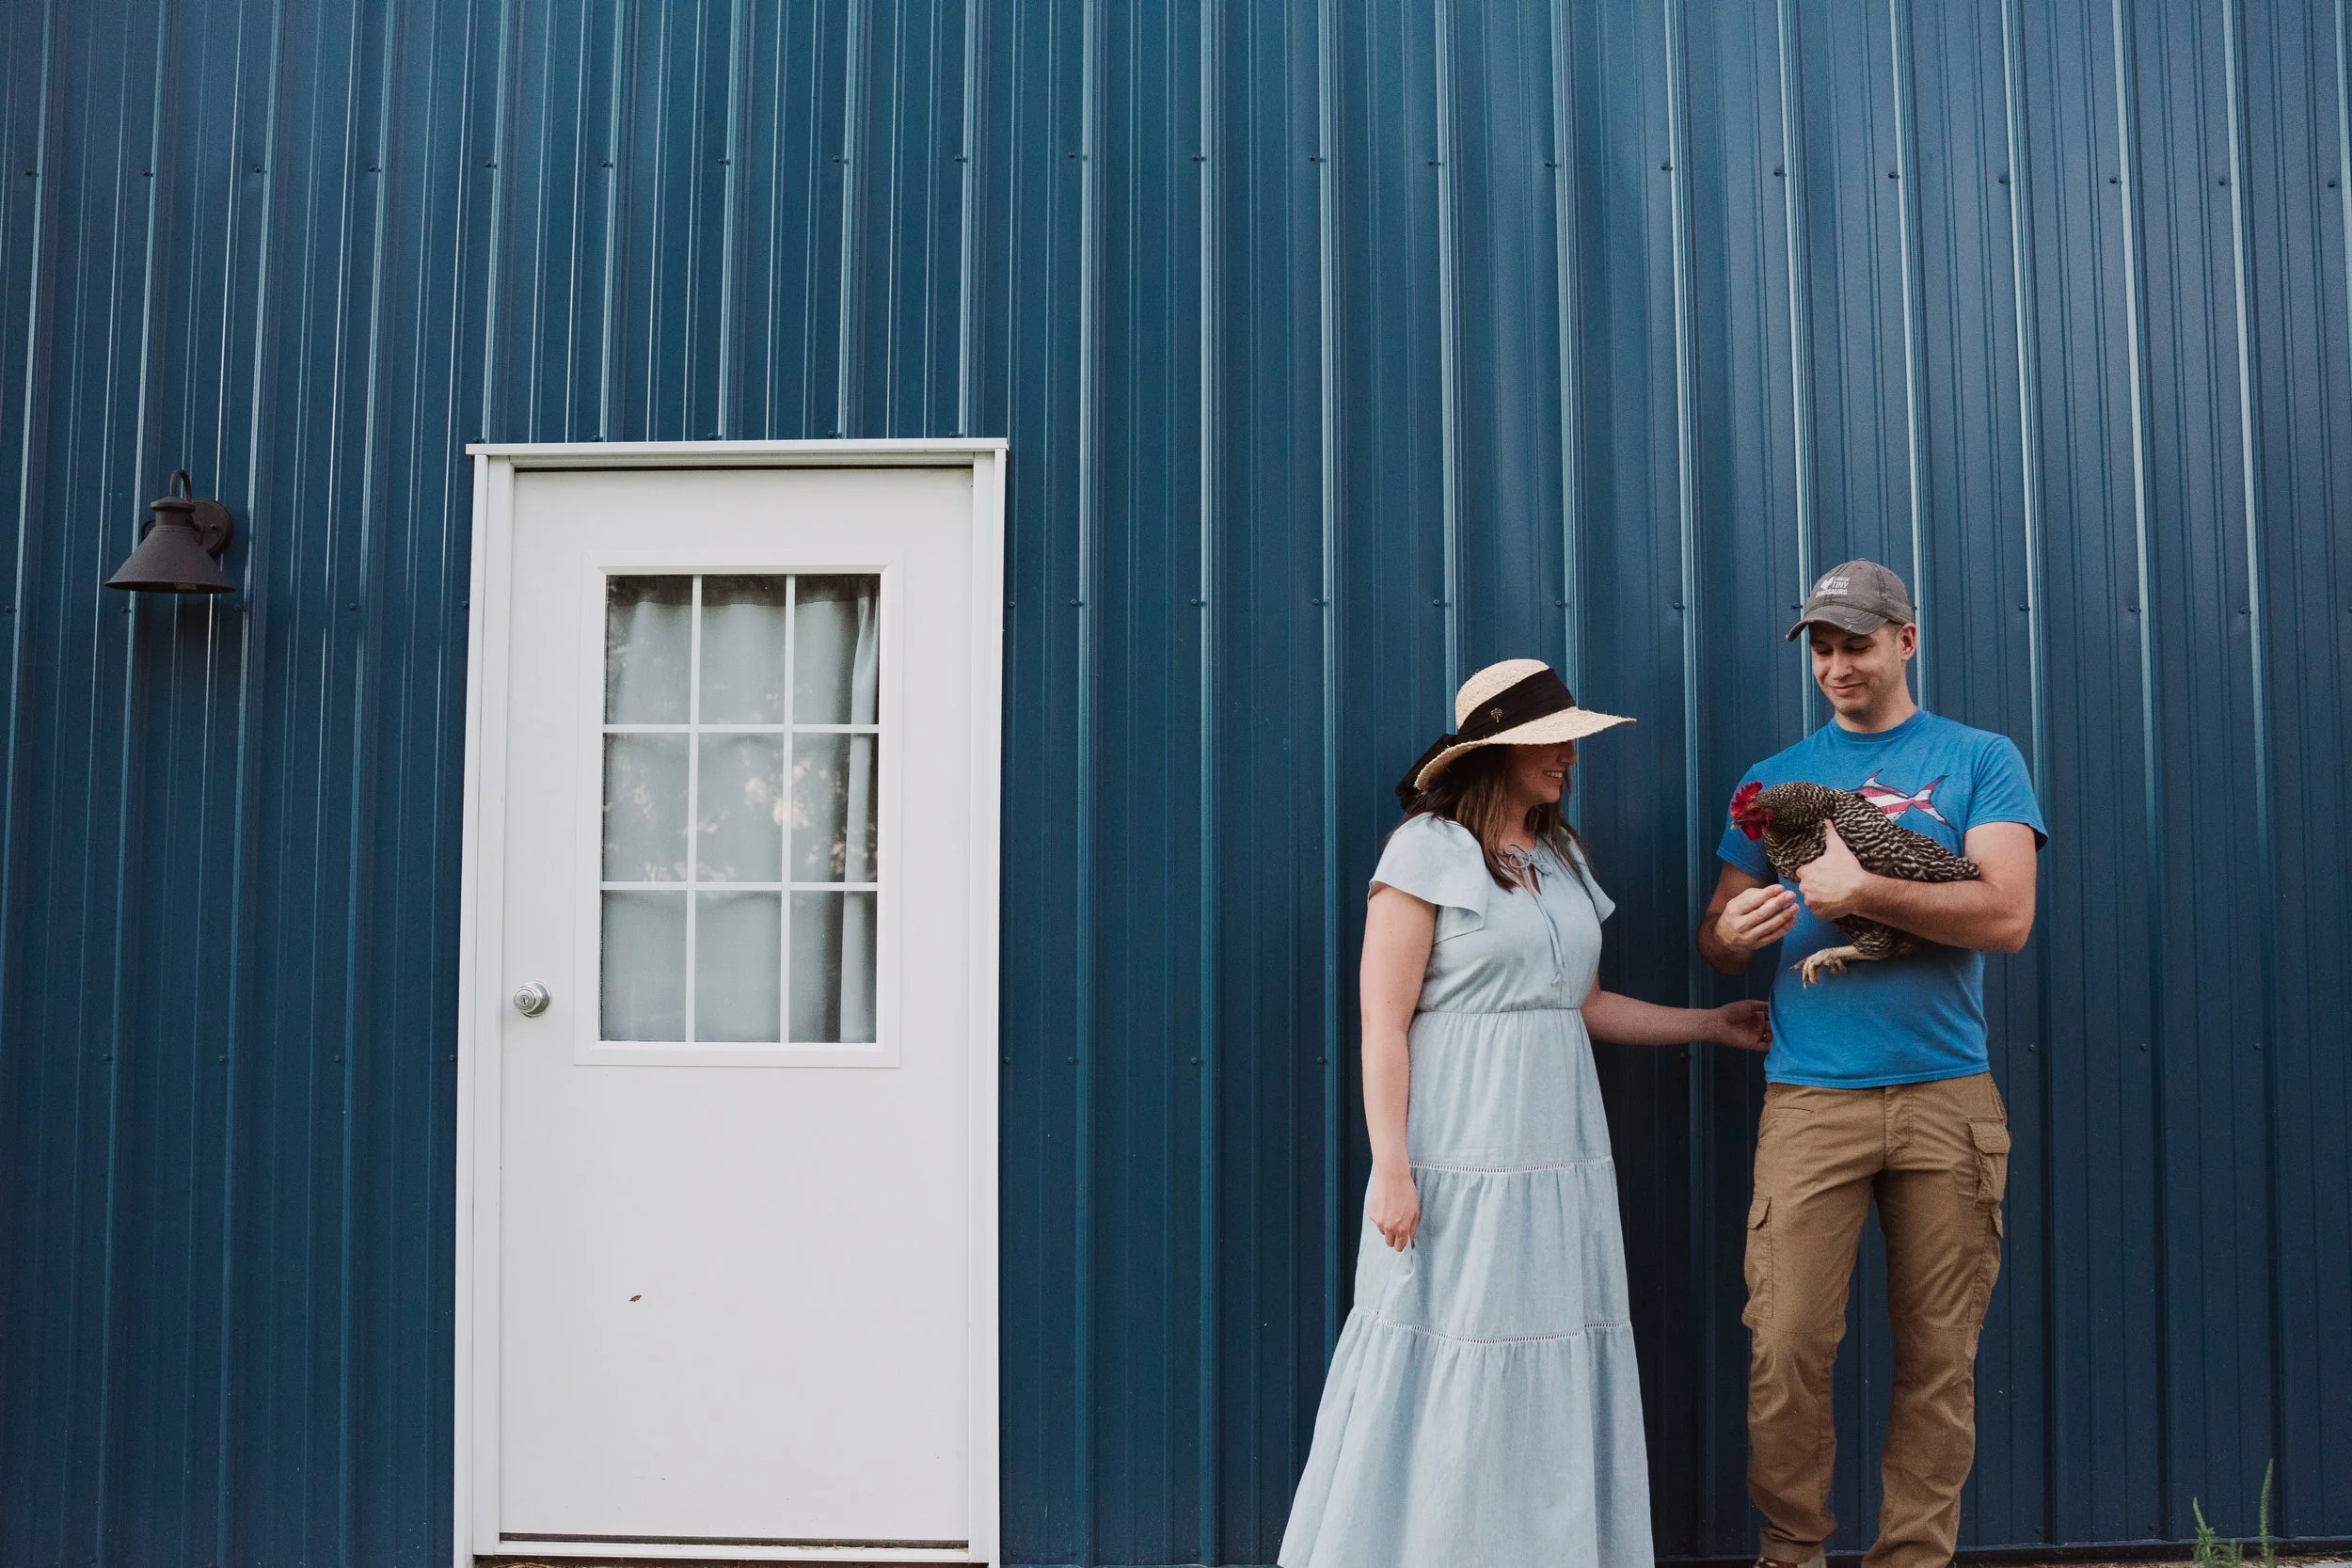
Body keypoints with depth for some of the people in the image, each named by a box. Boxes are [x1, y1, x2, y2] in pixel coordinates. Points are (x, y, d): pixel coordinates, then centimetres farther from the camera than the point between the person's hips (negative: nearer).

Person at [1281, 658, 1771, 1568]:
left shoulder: (1562, 857, 15)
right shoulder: (1428, 850, -7)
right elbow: (1384, 1022, -11)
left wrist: (1714, 1024, 20)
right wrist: (1392, 1168, -17)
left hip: (1560, 1153, 7)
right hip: (1461, 1158, -7)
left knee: (1554, 1365, 9)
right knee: (1447, 1369, -2)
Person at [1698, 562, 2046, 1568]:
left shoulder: (1979, 761, 8)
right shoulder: (1775, 779, 15)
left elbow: (2007, 915, -6)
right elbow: (1715, 937, 14)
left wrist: (1862, 892, -15)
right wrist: (1732, 933, -9)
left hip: (1947, 1097, -1)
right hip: (1810, 1097, 1)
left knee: (1938, 1360, 4)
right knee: (1787, 1348, -5)